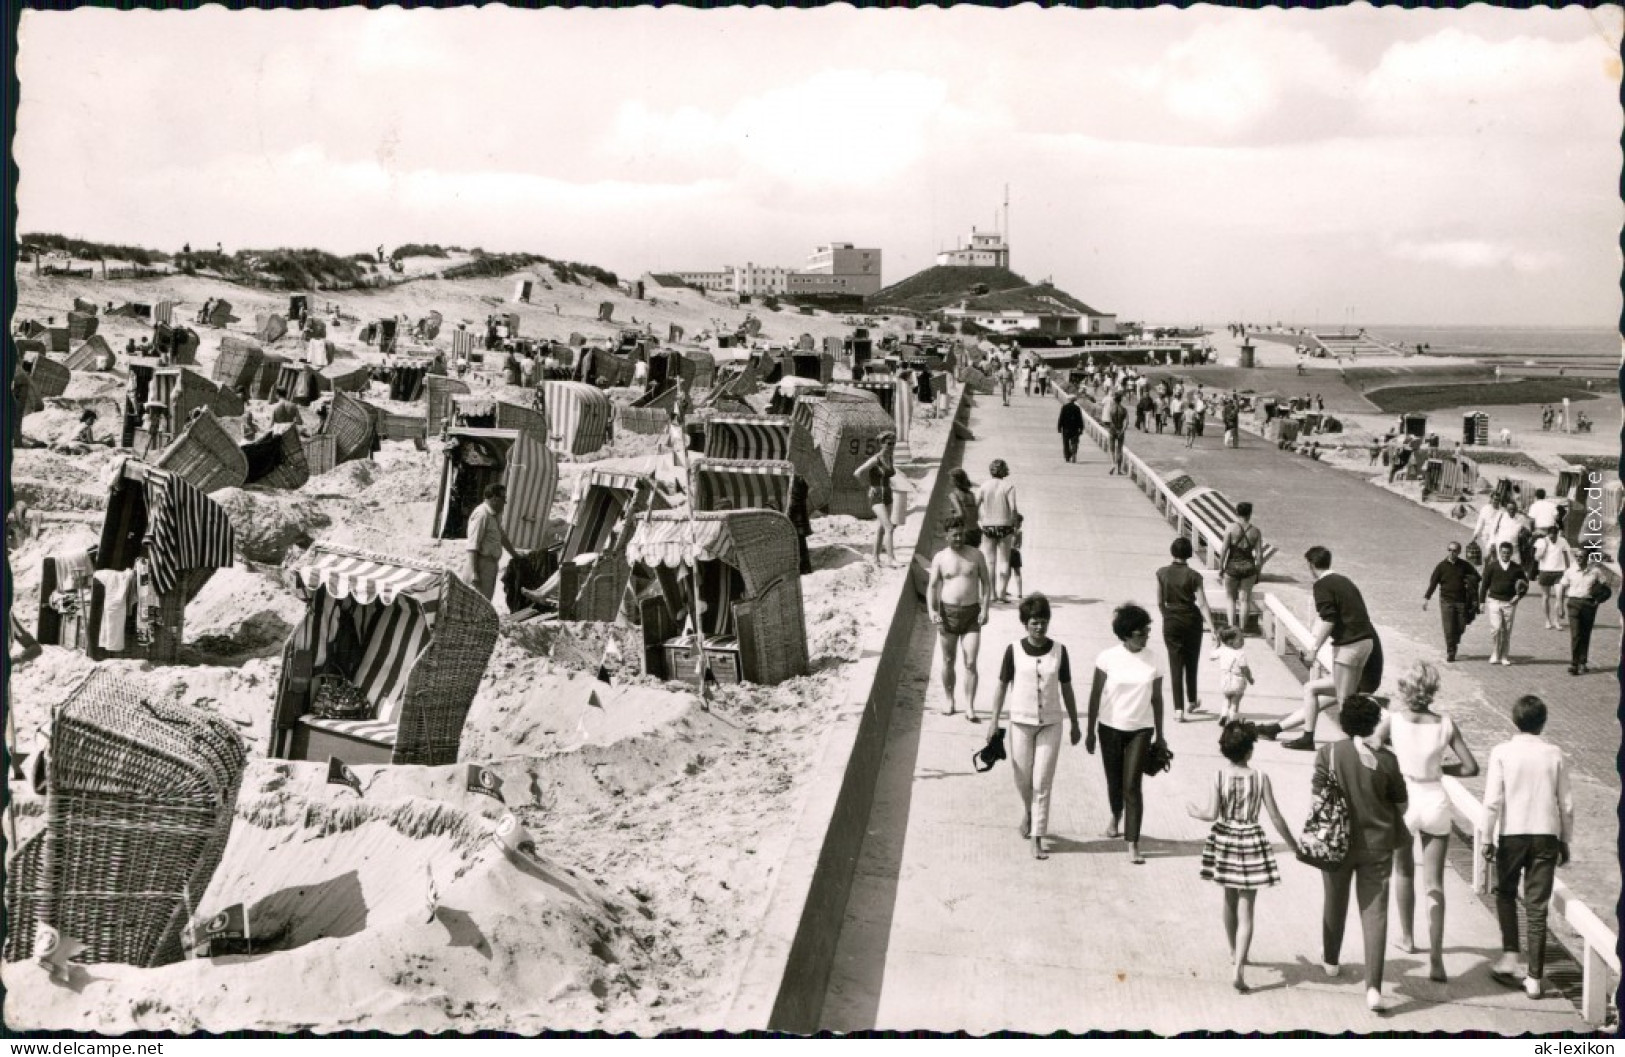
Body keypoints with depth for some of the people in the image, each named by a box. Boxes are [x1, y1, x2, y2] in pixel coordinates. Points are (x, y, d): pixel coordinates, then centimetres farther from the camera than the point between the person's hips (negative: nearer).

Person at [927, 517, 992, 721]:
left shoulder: (976, 555, 2)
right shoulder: (940, 558, 1)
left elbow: (986, 582, 5)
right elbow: (932, 586, 1)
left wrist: (985, 609, -6)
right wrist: (931, 610, -13)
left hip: (972, 614, 0)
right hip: (947, 612, 0)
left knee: (970, 664, -7)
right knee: (948, 661, 8)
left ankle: (969, 708, -4)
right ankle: (949, 700, 25)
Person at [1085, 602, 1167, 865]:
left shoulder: (1152, 660, -2)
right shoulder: (1108, 658, -7)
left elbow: (1157, 698, 6)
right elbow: (1095, 695, -1)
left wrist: (1159, 734, 9)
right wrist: (1090, 731, 0)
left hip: (1141, 730, 0)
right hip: (1111, 727, 0)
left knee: (1132, 785, -9)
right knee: (1114, 781, 15)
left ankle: (1133, 845, -7)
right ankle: (1116, 817, 46)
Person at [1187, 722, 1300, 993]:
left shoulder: (1219, 776, -9)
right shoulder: (1260, 778, -10)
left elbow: (1212, 814, -14)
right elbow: (1275, 817, -8)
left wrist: (1194, 812, 8)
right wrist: (1294, 845, 4)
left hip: (1224, 839, 2)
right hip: (1251, 841, -2)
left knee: (1230, 899, 23)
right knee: (1246, 909, 0)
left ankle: (1234, 952, 40)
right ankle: (1238, 968, -12)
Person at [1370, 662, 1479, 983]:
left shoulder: (1393, 719, -11)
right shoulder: (1445, 725, -6)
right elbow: (1470, 767, -4)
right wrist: (1439, 769, 11)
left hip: (1403, 801, -1)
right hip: (1435, 802, 1)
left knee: (1403, 872, 24)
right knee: (1434, 883, 3)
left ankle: (1407, 936, 37)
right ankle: (1436, 958, -5)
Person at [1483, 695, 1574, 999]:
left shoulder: (1502, 752, -6)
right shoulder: (1555, 755, 0)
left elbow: (1493, 800, -10)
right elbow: (1566, 803, 4)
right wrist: (1564, 840, 15)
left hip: (1513, 834, -1)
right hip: (1546, 835, 1)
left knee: (1505, 893, 20)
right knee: (1537, 907, 5)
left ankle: (1510, 956, 7)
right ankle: (1534, 978, 6)